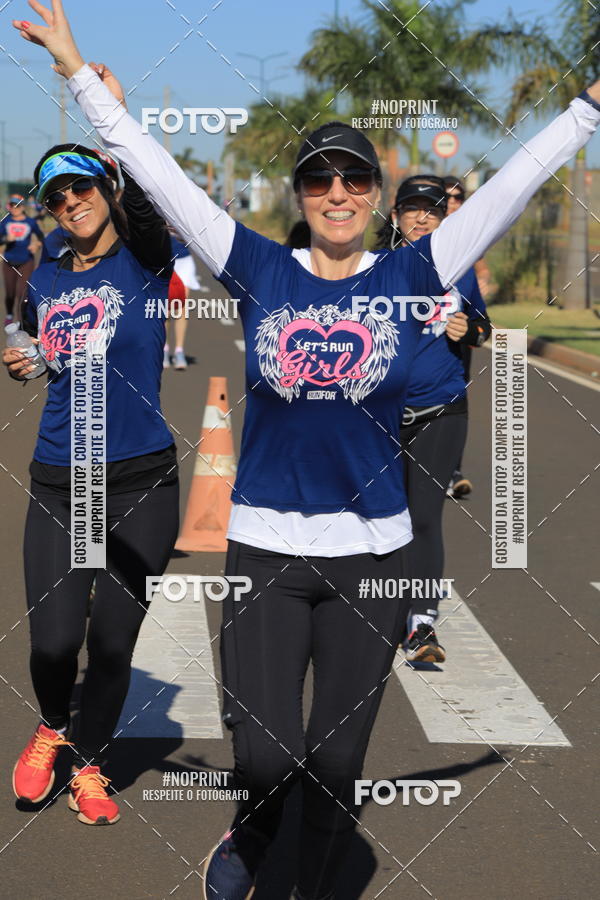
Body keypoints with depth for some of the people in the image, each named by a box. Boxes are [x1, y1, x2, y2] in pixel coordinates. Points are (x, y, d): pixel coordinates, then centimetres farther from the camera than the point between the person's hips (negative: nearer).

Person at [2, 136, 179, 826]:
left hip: (141, 484, -3)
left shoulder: (142, 262, -4)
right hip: (58, 483, 3)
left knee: (114, 638, 4)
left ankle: (88, 763, 28)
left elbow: (148, 197, -27)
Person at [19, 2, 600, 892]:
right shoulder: (262, 270, 2)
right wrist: (80, 73, 1)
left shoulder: (409, 276, 3)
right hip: (265, 547, -1)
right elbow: (161, 176, 2)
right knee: (268, 758, -6)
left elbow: (513, 184, 1)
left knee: (336, 767, 7)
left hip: (372, 551, 1)